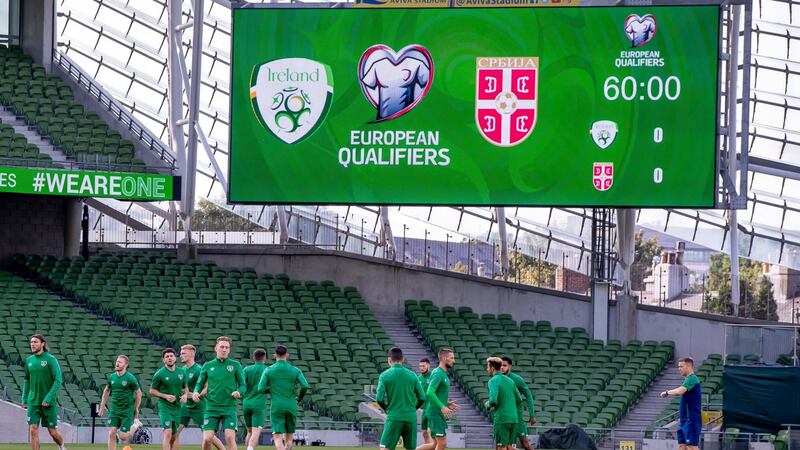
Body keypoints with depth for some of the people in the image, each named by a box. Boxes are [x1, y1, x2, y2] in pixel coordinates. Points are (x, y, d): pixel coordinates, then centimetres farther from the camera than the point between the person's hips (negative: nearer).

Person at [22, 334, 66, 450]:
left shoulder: (51, 359, -8)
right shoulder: (29, 360, 7)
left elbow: (58, 380, -11)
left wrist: (48, 398, -19)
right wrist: (24, 400, 11)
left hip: (49, 402, -3)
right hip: (33, 402, 4)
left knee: (53, 432, 4)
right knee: (33, 430, -8)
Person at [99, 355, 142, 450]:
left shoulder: (130, 378, -11)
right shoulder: (111, 377, 3)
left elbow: (138, 393, -1)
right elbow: (107, 390, 20)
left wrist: (136, 408, 3)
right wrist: (102, 405, 17)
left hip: (127, 411, -4)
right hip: (114, 410, 4)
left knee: (123, 437, -4)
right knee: (111, 434, -7)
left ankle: (135, 425, 26)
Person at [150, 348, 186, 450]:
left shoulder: (181, 373, 6)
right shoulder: (159, 374, -7)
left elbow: (185, 387, 20)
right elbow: (152, 391, -1)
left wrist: (185, 395, -2)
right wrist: (165, 396, -15)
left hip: (177, 407, 5)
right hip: (165, 407, -5)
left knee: (174, 436, 9)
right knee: (168, 433, -19)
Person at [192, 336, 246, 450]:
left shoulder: (235, 365, 5)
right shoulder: (207, 366, 9)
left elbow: (242, 385, 6)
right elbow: (200, 384, 15)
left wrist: (239, 392, -17)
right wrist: (195, 392, -7)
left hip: (229, 407, -1)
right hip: (212, 408, 1)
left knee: (230, 437, -15)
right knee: (207, 439, -8)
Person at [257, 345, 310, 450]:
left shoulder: (269, 370, 1)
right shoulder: (295, 370, 3)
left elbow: (261, 389, -4)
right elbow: (305, 386, -8)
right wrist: (299, 398, 11)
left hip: (276, 407, -2)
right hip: (291, 406, 2)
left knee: (277, 438, -8)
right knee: (289, 437, 15)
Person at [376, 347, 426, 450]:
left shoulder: (385, 375, -3)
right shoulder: (412, 375, 5)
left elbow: (379, 399, -9)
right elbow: (422, 398, 5)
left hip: (394, 418, -3)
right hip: (411, 418, 3)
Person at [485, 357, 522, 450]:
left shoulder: (493, 381, -8)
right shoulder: (510, 380, 13)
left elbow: (493, 400, -20)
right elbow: (519, 399, 14)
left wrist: (488, 406, 1)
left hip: (501, 419, -6)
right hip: (513, 418, 6)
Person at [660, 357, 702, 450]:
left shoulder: (692, 378, -13)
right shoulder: (688, 380, 17)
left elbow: (679, 391, -28)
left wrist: (667, 392, -9)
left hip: (691, 421, -10)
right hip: (684, 421, 10)